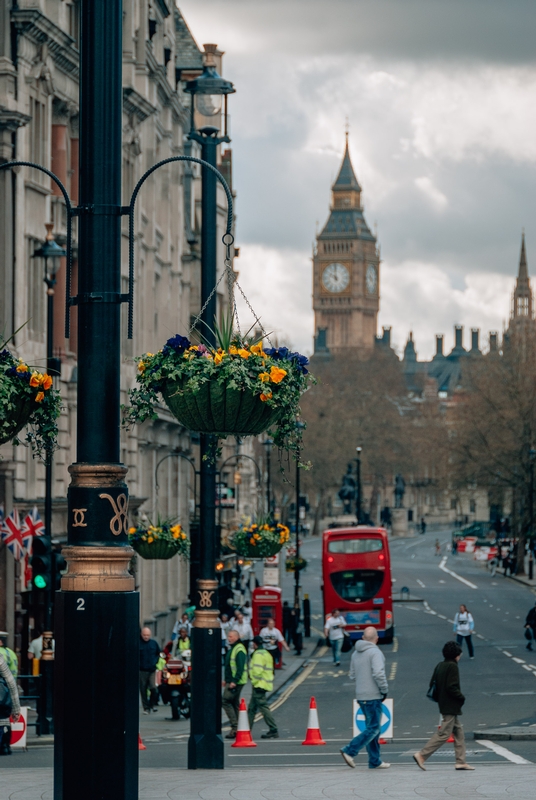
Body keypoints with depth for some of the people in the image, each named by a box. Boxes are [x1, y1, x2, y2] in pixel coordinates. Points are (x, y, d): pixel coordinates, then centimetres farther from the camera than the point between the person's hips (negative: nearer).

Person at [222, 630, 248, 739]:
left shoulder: (239, 650, -15)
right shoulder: (232, 649, 18)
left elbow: (240, 667, -23)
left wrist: (234, 681, -26)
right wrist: (226, 680, 20)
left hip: (236, 682, -11)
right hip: (232, 682, 11)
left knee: (225, 701, -12)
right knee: (234, 704, 11)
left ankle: (235, 727, -12)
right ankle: (236, 729, 13)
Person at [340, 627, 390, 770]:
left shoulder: (356, 653, 11)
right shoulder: (375, 652, -14)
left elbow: (352, 673, 16)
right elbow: (378, 673, -23)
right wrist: (384, 690, -11)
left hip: (361, 696, 8)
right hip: (373, 696, -8)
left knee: (373, 727, 14)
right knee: (373, 728, -4)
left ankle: (375, 761, 15)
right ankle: (350, 751, -13)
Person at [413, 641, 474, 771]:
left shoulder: (440, 665, 10)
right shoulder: (452, 666, -16)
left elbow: (433, 684, 12)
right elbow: (452, 687, -22)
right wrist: (462, 698, -9)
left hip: (444, 705, 10)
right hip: (451, 707, -10)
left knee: (458, 732, 13)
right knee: (443, 734, -6)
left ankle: (461, 761, 12)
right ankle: (422, 755, -8)